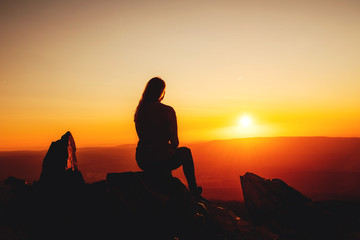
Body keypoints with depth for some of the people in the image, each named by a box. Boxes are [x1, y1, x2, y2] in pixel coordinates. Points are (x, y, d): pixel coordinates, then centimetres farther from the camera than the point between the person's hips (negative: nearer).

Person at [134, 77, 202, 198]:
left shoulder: (140, 110, 1)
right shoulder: (167, 110, -16)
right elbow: (174, 141, -13)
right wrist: (173, 146, 13)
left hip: (142, 162, 6)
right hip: (162, 162, -5)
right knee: (185, 152, 26)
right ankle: (194, 191, 36)